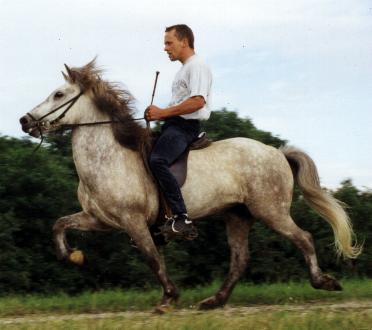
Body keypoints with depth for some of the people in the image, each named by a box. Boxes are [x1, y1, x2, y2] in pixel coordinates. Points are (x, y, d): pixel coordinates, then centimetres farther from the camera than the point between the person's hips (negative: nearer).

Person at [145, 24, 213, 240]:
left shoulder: (197, 66, -8)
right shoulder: (185, 69, 25)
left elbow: (197, 101, -22)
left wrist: (163, 112, -17)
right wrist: (159, 114, 12)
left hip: (184, 127, -11)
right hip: (174, 125, 11)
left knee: (157, 161, -32)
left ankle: (181, 218, -36)